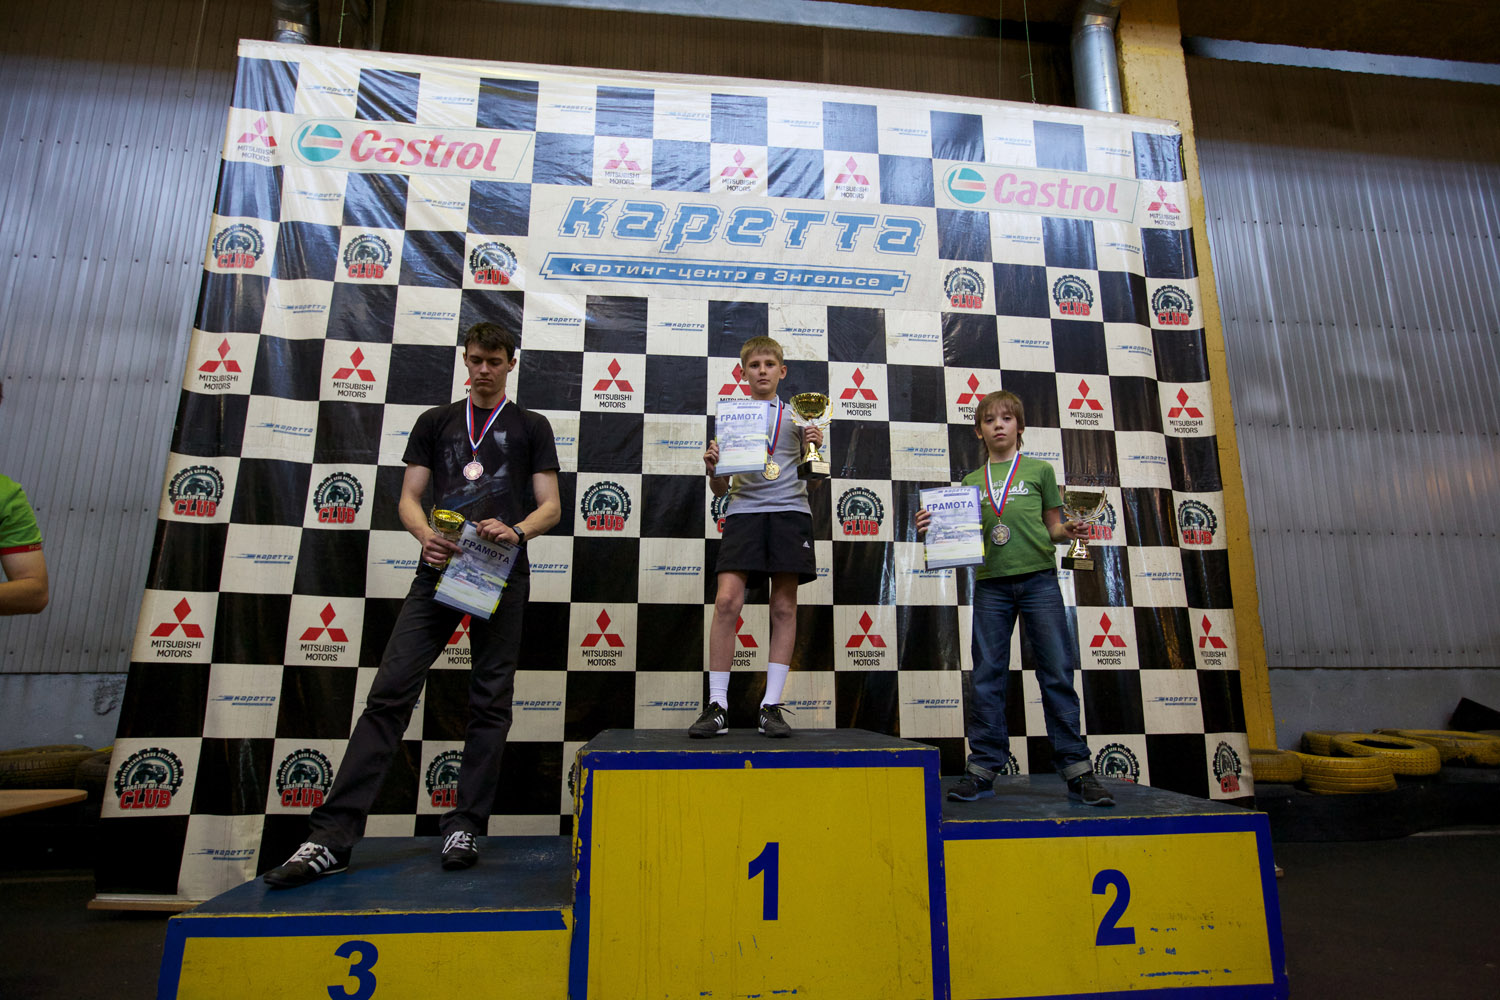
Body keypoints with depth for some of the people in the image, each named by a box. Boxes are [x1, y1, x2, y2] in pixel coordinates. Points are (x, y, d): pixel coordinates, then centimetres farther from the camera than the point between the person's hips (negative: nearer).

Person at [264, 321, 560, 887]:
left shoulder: (531, 426, 13)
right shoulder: (435, 422, 19)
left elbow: (550, 506, 7)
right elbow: (408, 497, 13)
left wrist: (516, 531, -14)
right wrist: (425, 535, -8)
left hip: (501, 574, -1)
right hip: (439, 569, 2)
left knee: (490, 703, 1)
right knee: (390, 692, -6)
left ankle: (464, 829, 10)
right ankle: (332, 837, -4)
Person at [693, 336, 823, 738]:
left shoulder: (798, 415, 15)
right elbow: (720, 489, 15)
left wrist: (816, 448, -6)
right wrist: (712, 469, -6)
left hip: (790, 510, 0)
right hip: (744, 510, 0)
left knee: (784, 607, -1)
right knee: (726, 601, -14)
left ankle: (772, 706, 6)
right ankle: (716, 706, -6)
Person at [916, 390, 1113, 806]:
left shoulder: (1039, 470, 10)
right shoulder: (971, 482, 14)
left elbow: (1052, 528, 10)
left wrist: (1068, 531, -12)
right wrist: (933, 529, -6)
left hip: (1038, 577, -1)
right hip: (990, 583, 2)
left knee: (1057, 672, -1)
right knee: (987, 677, 4)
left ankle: (1076, 768, 6)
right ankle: (983, 766, 11)